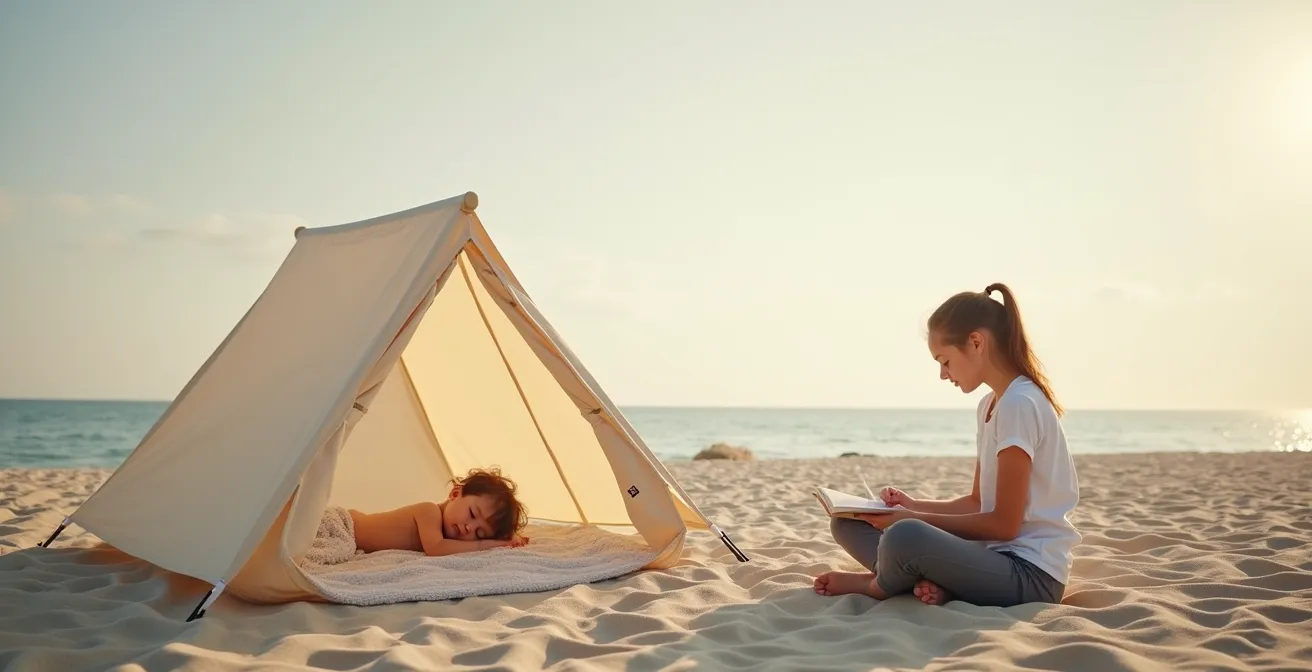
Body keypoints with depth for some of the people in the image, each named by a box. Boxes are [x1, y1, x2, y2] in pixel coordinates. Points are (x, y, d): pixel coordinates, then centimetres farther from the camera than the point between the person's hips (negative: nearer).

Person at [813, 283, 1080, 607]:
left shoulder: (1019, 403, -17)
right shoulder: (989, 405, 14)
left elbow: (1004, 524, -18)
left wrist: (914, 520, -15)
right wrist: (914, 507, 6)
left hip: (1030, 572, -9)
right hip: (996, 556, 9)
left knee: (905, 537, -36)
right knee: (848, 524, 5)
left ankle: (878, 585, -4)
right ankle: (932, 583, -16)